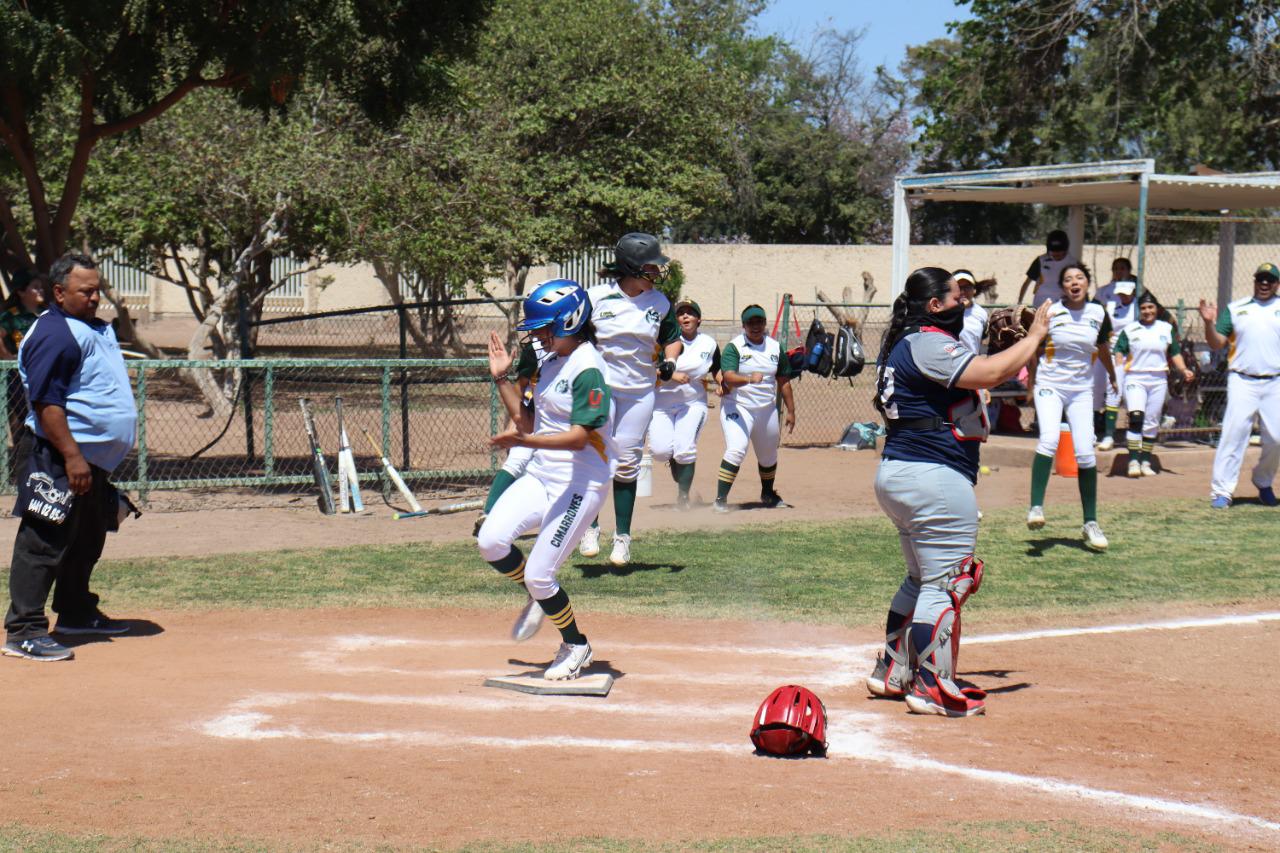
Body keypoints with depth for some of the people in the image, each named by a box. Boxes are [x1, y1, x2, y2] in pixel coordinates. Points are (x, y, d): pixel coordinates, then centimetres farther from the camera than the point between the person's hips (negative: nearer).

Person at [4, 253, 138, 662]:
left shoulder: (97, 328, 15)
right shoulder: (54, 334, -17)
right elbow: (46, 402, -22)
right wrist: (72, 456, -26)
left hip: (95, 459, 10)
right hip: (62, 459, -10)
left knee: (88, 542, 21)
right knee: (45, 543, -10)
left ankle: (76, 613, 35)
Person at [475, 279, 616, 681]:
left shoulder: (588, 369, -17)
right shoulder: (550, 362, 11)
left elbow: (579, 437, -24)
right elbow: (528, 421, 16)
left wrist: (525, 440, -36)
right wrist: (502, 379, 8)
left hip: (580, 482, -8)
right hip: (541, 474, 8)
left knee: (538, 575, -8)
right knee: (491, 540, -11)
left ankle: (575, 646, 17)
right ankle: (541, 599, 16)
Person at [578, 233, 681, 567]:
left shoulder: (660, 302, 2)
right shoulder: (596, 297, -7)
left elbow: (672, 339, 16)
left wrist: (669, 362, -4)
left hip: (640, 392, 2)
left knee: (627, 463, 3)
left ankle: (622, 536, 11)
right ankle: (590, 527, 13)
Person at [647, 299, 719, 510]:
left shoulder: (709, 344, 4)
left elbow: (717, 369, 18)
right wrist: (671, 375, -23)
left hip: (693, 403, 1)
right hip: (661, 403, -1)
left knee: (685, 449, -14)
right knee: (660, 450, -12)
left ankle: (683, 496, -1)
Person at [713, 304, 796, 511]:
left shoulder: (775, 348, 6)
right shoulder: (733, 347, -9)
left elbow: (783, 382, 13)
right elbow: (728, 377, -24)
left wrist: (790, 411, 11)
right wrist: (749, 379, -43)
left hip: (767, 409, 5)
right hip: (737, 407, -5)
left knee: (768, 455, 17)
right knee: (736, 449, -23)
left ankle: (767, 494, 42)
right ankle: (720, 500, -21)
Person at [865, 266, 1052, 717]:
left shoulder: (902, 344, 18)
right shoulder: (928, 344, -15)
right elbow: (989, 373, -25)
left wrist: (1011, 365, 15)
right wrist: (1034, 336, -13)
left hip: (896, 475, 11)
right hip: (935, 478, -11)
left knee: (922, 578, 22)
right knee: (945, 583, -5)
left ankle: (892, 672, 27)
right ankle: (933, 689, -2)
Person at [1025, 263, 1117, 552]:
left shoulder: (1098, 314, 1)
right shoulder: (1050, 312, -7)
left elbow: (1103, 349, 19)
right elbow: (1034, 349, 5)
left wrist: (1112, 377, 32)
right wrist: (1031, 383, 10)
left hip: (1082, 390, 3)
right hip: (1049, 386, -2)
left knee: (1085, 451, -6)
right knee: (1049, 439, -26)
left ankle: (1090, 523, 1)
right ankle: (1036, 507, -21)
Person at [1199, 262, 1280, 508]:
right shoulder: (1235, 309, 10)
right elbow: (1217, 344, 6)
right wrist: (1209, 323, -11)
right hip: (1242, 382, -1)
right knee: (1233, 434, -10)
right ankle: (1222, 491, -10)